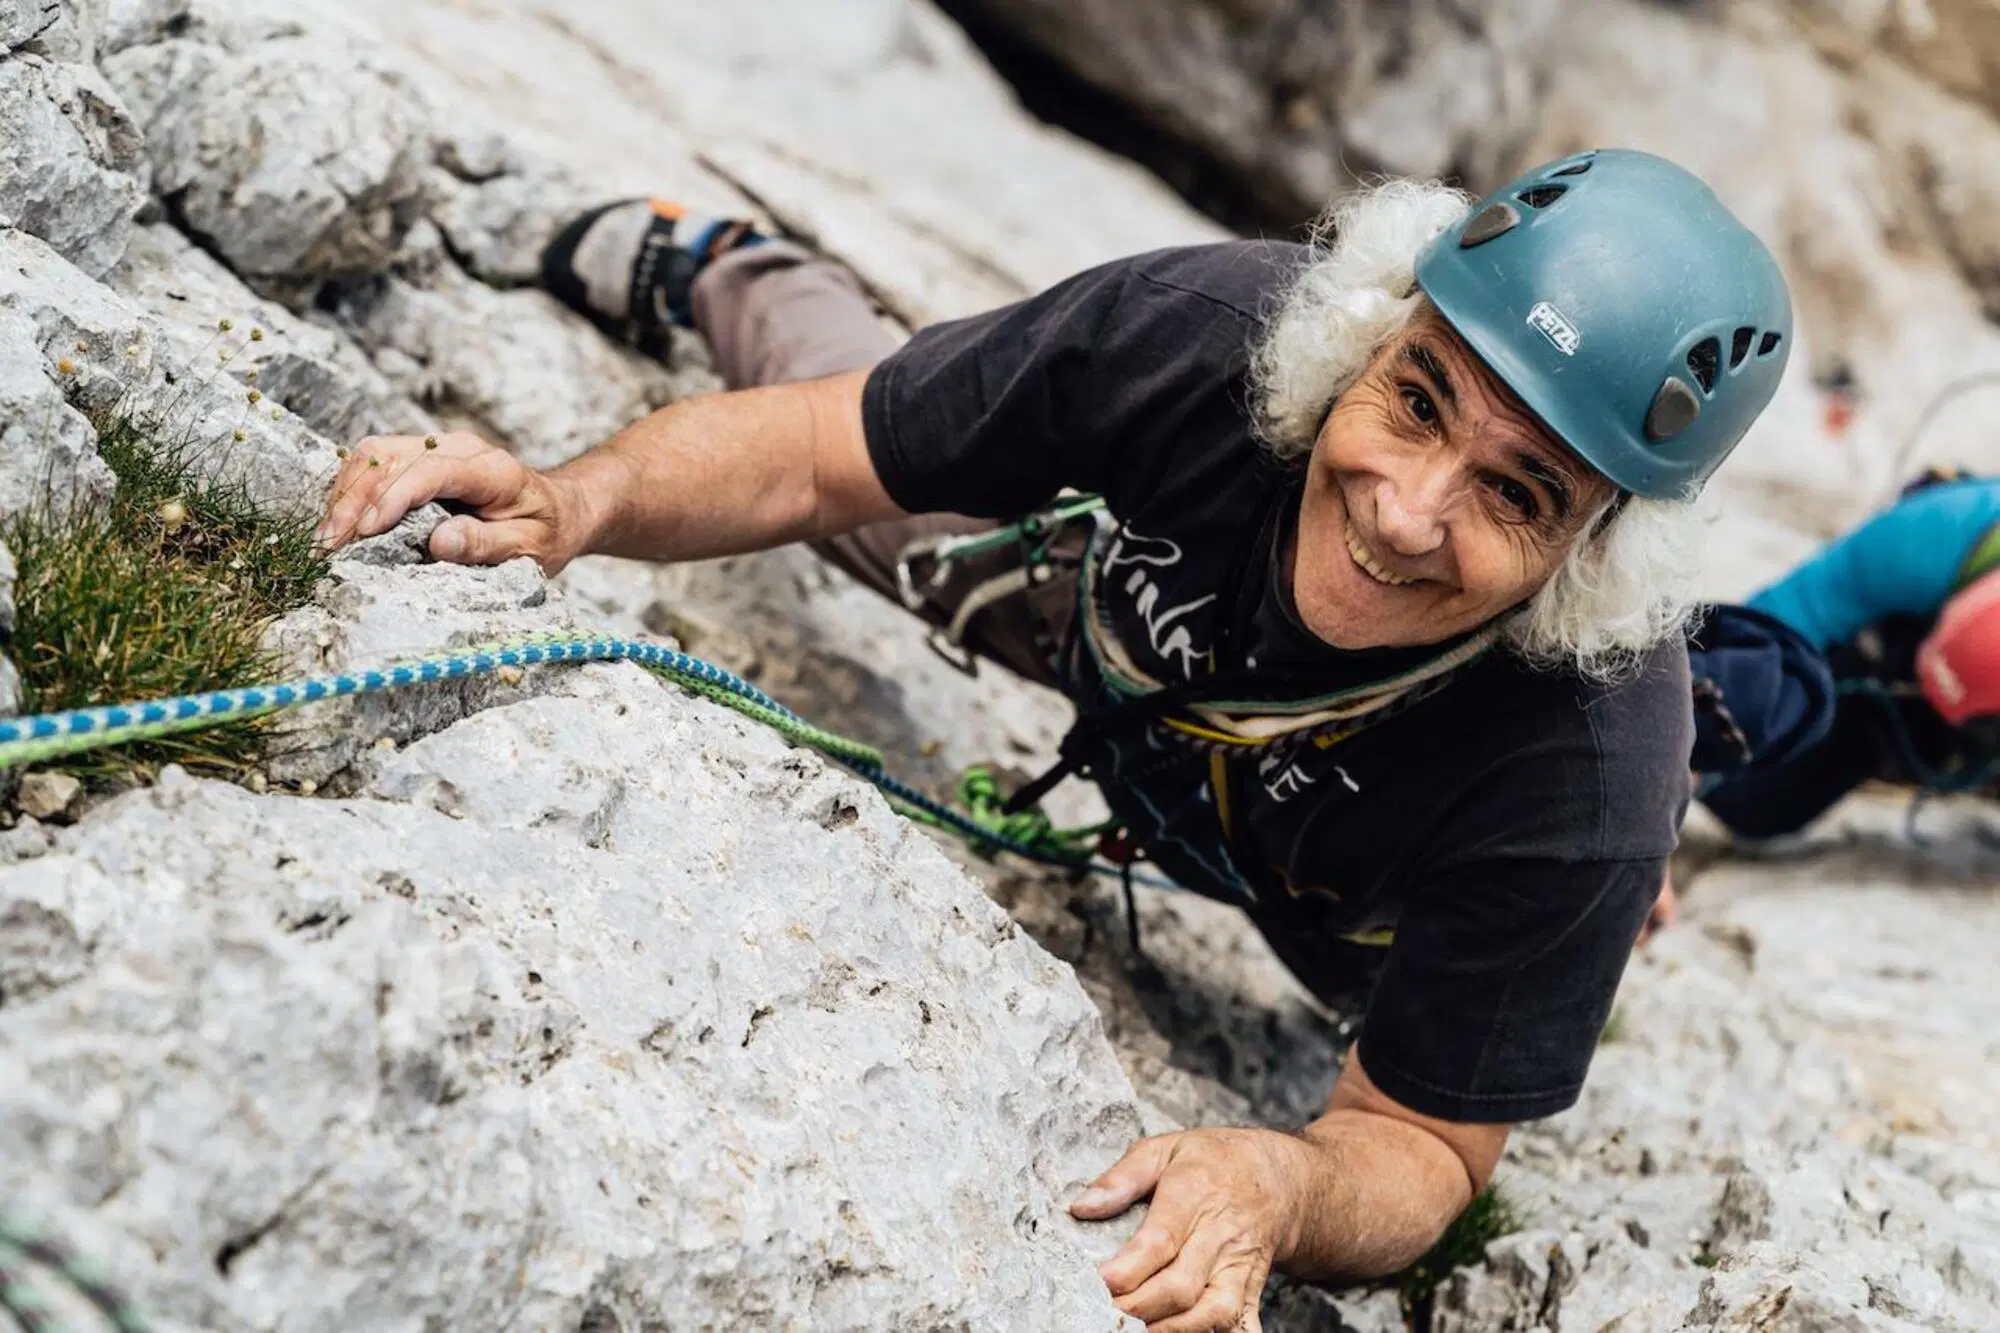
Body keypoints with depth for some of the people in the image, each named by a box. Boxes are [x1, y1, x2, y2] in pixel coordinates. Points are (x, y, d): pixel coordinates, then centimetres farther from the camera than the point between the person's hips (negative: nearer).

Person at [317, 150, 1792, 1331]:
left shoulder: (1585, 787, -47)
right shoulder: (1207, 331, -41)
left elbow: (1424, 1142, -33)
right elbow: (809, 453, -28)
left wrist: (1284, 1184, -56)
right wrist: (577, 500, -47)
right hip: (1134, 624, 1)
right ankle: (720, 265, 49)